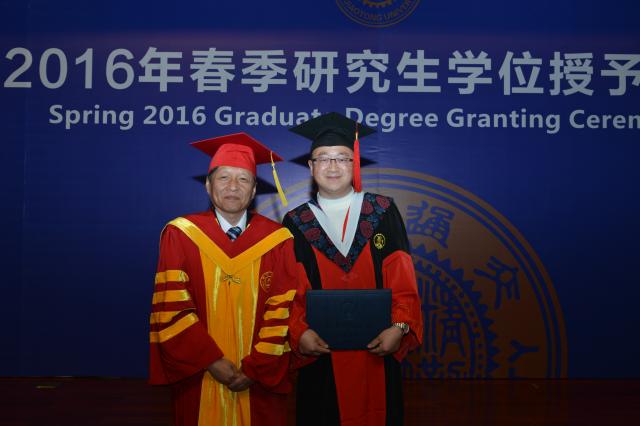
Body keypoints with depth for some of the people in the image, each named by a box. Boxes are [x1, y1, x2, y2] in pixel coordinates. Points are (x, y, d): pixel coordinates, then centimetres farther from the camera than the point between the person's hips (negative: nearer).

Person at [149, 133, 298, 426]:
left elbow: (281, 312, -5)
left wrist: (255, 368, -11)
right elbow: (172, 307, -9)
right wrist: (213, 361, -14)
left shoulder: (277, 240, -3)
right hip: (199, 378, 0)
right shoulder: (180, 234, -5)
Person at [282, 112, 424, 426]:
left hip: (377, 352, 0)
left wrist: (399, 326, -16)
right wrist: (299, 333, -18)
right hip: (321, 357, 0)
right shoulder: (296, 224, 2)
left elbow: (403, 281, -3)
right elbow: (290, 291, -2)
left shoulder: (383, 213, 1)